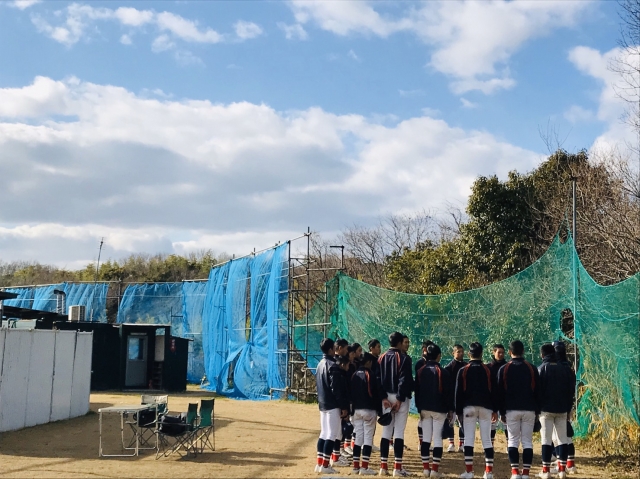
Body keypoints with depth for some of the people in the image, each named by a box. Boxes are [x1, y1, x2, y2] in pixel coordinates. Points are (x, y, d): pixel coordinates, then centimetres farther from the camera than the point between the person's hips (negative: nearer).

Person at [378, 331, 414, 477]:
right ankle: (397, 467, -5)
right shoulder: (404, 358, -7)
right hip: (400, 398, -5)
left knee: (386, 431, 8)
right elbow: (404, 380, -15)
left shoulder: (381, 358, 8)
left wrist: (383, 397, -3)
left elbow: (378, 379, 1)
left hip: (386, 397, 5)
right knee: (399, 432, -3)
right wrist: (400, 399, -14)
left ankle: (383, 466, 7)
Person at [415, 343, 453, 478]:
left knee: (426, 438, 8)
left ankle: (425, 468, 8)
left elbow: (417, 391, 6)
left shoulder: (420, 371, 3)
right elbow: (448, 392, -7)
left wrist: (419, 408, 12)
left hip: (424, 409, 4)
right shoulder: (443, 372, -9)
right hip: (439, 409, -4)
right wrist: (450, 409, 1)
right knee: (437, 438, -1)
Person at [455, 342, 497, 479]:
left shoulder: (463, 371, 2)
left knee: (469, 439, 1)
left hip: (469, 407, -1)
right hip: (486, 407, 1)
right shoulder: (488, 370, 4)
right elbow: (493, 391, 5)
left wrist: (458, 411, 7)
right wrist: (495, 410, 11)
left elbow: (458, 392, 2)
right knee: (487, 439, 2)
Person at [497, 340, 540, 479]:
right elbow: (537, 391, 3)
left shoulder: (504, 369, 1)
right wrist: (537, 411, 10)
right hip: (529, 410, 1)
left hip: (511, 410, 0)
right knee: (527, 441, 3)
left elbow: (500, 393, 1)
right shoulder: (532, 368, 2)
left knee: (513, 441, 4)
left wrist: (502, 412, 8)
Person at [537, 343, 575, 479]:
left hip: (546, 409, -3)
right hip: (562, 409, 3)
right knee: (562, 439, 8)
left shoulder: (541, 369, -4)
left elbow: (538, 390, -7)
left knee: (546, 439, -1)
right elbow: (571, 391, 8)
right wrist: (569, 409, 14)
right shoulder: (565, 369, 6)